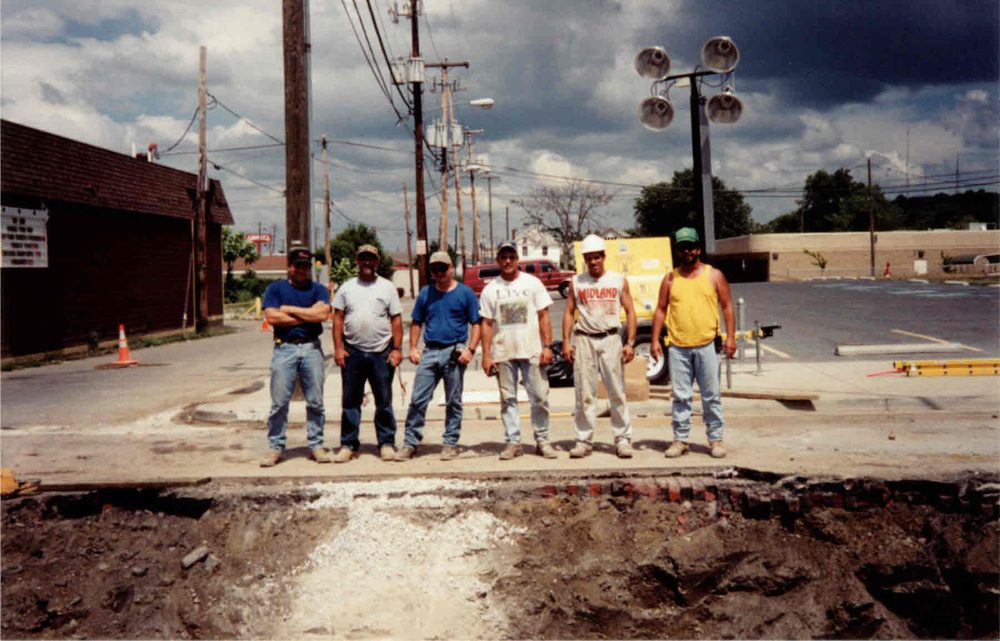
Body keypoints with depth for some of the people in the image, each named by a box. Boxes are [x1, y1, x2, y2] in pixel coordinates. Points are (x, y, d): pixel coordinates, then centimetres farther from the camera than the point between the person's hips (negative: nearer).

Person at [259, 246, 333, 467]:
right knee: (279, 403, -1)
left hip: (312, 348, 1)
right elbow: (272, 317, -6)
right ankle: (275, 447, 8)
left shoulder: (319, 290, 10)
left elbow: (322, 314, -9)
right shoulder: (275, 289, 9)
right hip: (284, 348, -1)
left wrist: (289, 309, -5)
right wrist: (307, 316, -5)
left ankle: (316, 445, 14)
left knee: (315, 402, 4)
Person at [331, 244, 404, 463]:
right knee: (350, 401, 7)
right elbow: (338, 318, 7)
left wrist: (397, 348, -5)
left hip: (381, 353, -1)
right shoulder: (346, 288, 9)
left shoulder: (387, 287, 6)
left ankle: (386, 443, 14)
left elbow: (396, 319, 3)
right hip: (352, 352, 1)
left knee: (384, 401, 5)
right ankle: (348, 445, 15)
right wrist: (338, 348, -2)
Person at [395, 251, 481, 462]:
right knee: (418, 399, -1)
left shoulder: (465, 293, 2)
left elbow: (477, 323, 1)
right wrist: (413, 347, 5)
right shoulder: (425, 293, 11)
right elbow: (417, 323, 18)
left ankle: (450, 443, 15)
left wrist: (470, 349, -11)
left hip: (454, 353, -2)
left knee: (453, 402, 5)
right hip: (429, 352, 3)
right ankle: (410, 443, 5)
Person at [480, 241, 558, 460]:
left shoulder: (532, 283, 5)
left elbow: (544, 316, 2)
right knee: (508, 399, 5)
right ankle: (513, 442, 12)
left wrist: (547, 346, -7)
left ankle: (542, 440, 9)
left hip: (532, 351, -1)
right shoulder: (490, 289, 7)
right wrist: (486, 356, -2)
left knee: (539, 397, -1)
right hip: (503, 353, 1)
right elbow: (487, 324, 5)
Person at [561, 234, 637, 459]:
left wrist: (630, 343, -3)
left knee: (617, 392, -1)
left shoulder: (619, 280, 7)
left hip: (610, 339, -1)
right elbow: (569, 312, 9)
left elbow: (630, 312, 6)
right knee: (584, 393, 1)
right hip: (584, 340, 1)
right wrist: (566, 342, -2)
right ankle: (584, 440, 7)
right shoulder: (576, 282, 9)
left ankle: (623, 439, 5)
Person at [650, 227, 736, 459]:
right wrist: (655, 340, 2)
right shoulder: (670, 279, 10)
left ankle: (715, 440, 13)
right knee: (680, 397, 6)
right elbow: (661, 310, 10)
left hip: (706, 346, -1)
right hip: (677, 347, 2)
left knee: (712, 396, 3)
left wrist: (730, 337, -5)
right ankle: (680, 440, 14)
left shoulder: (714, 275, 6)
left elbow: (727, 307, 4)